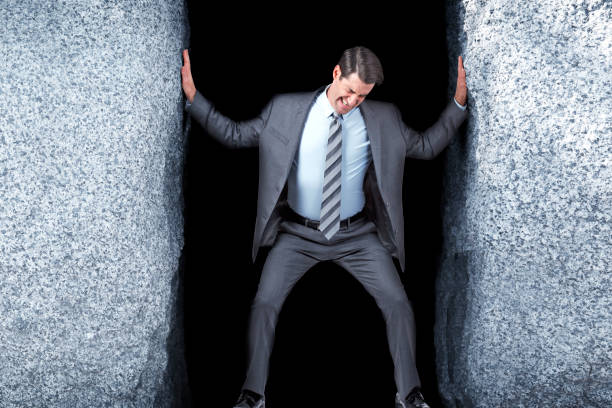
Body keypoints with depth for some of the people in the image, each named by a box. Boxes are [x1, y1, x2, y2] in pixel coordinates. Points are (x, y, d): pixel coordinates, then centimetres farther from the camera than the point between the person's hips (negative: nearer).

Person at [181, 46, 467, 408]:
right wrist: (194, 98, -9)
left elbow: (427, 146, 4)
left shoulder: (383, 118, -3)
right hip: (299, 233, -1)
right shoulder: (285, 110, -7)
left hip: (356, 235, 1)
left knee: (398, 304, -7)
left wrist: (458, 103, -6)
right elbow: (235, 134, -1)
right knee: (265, 303, -13)